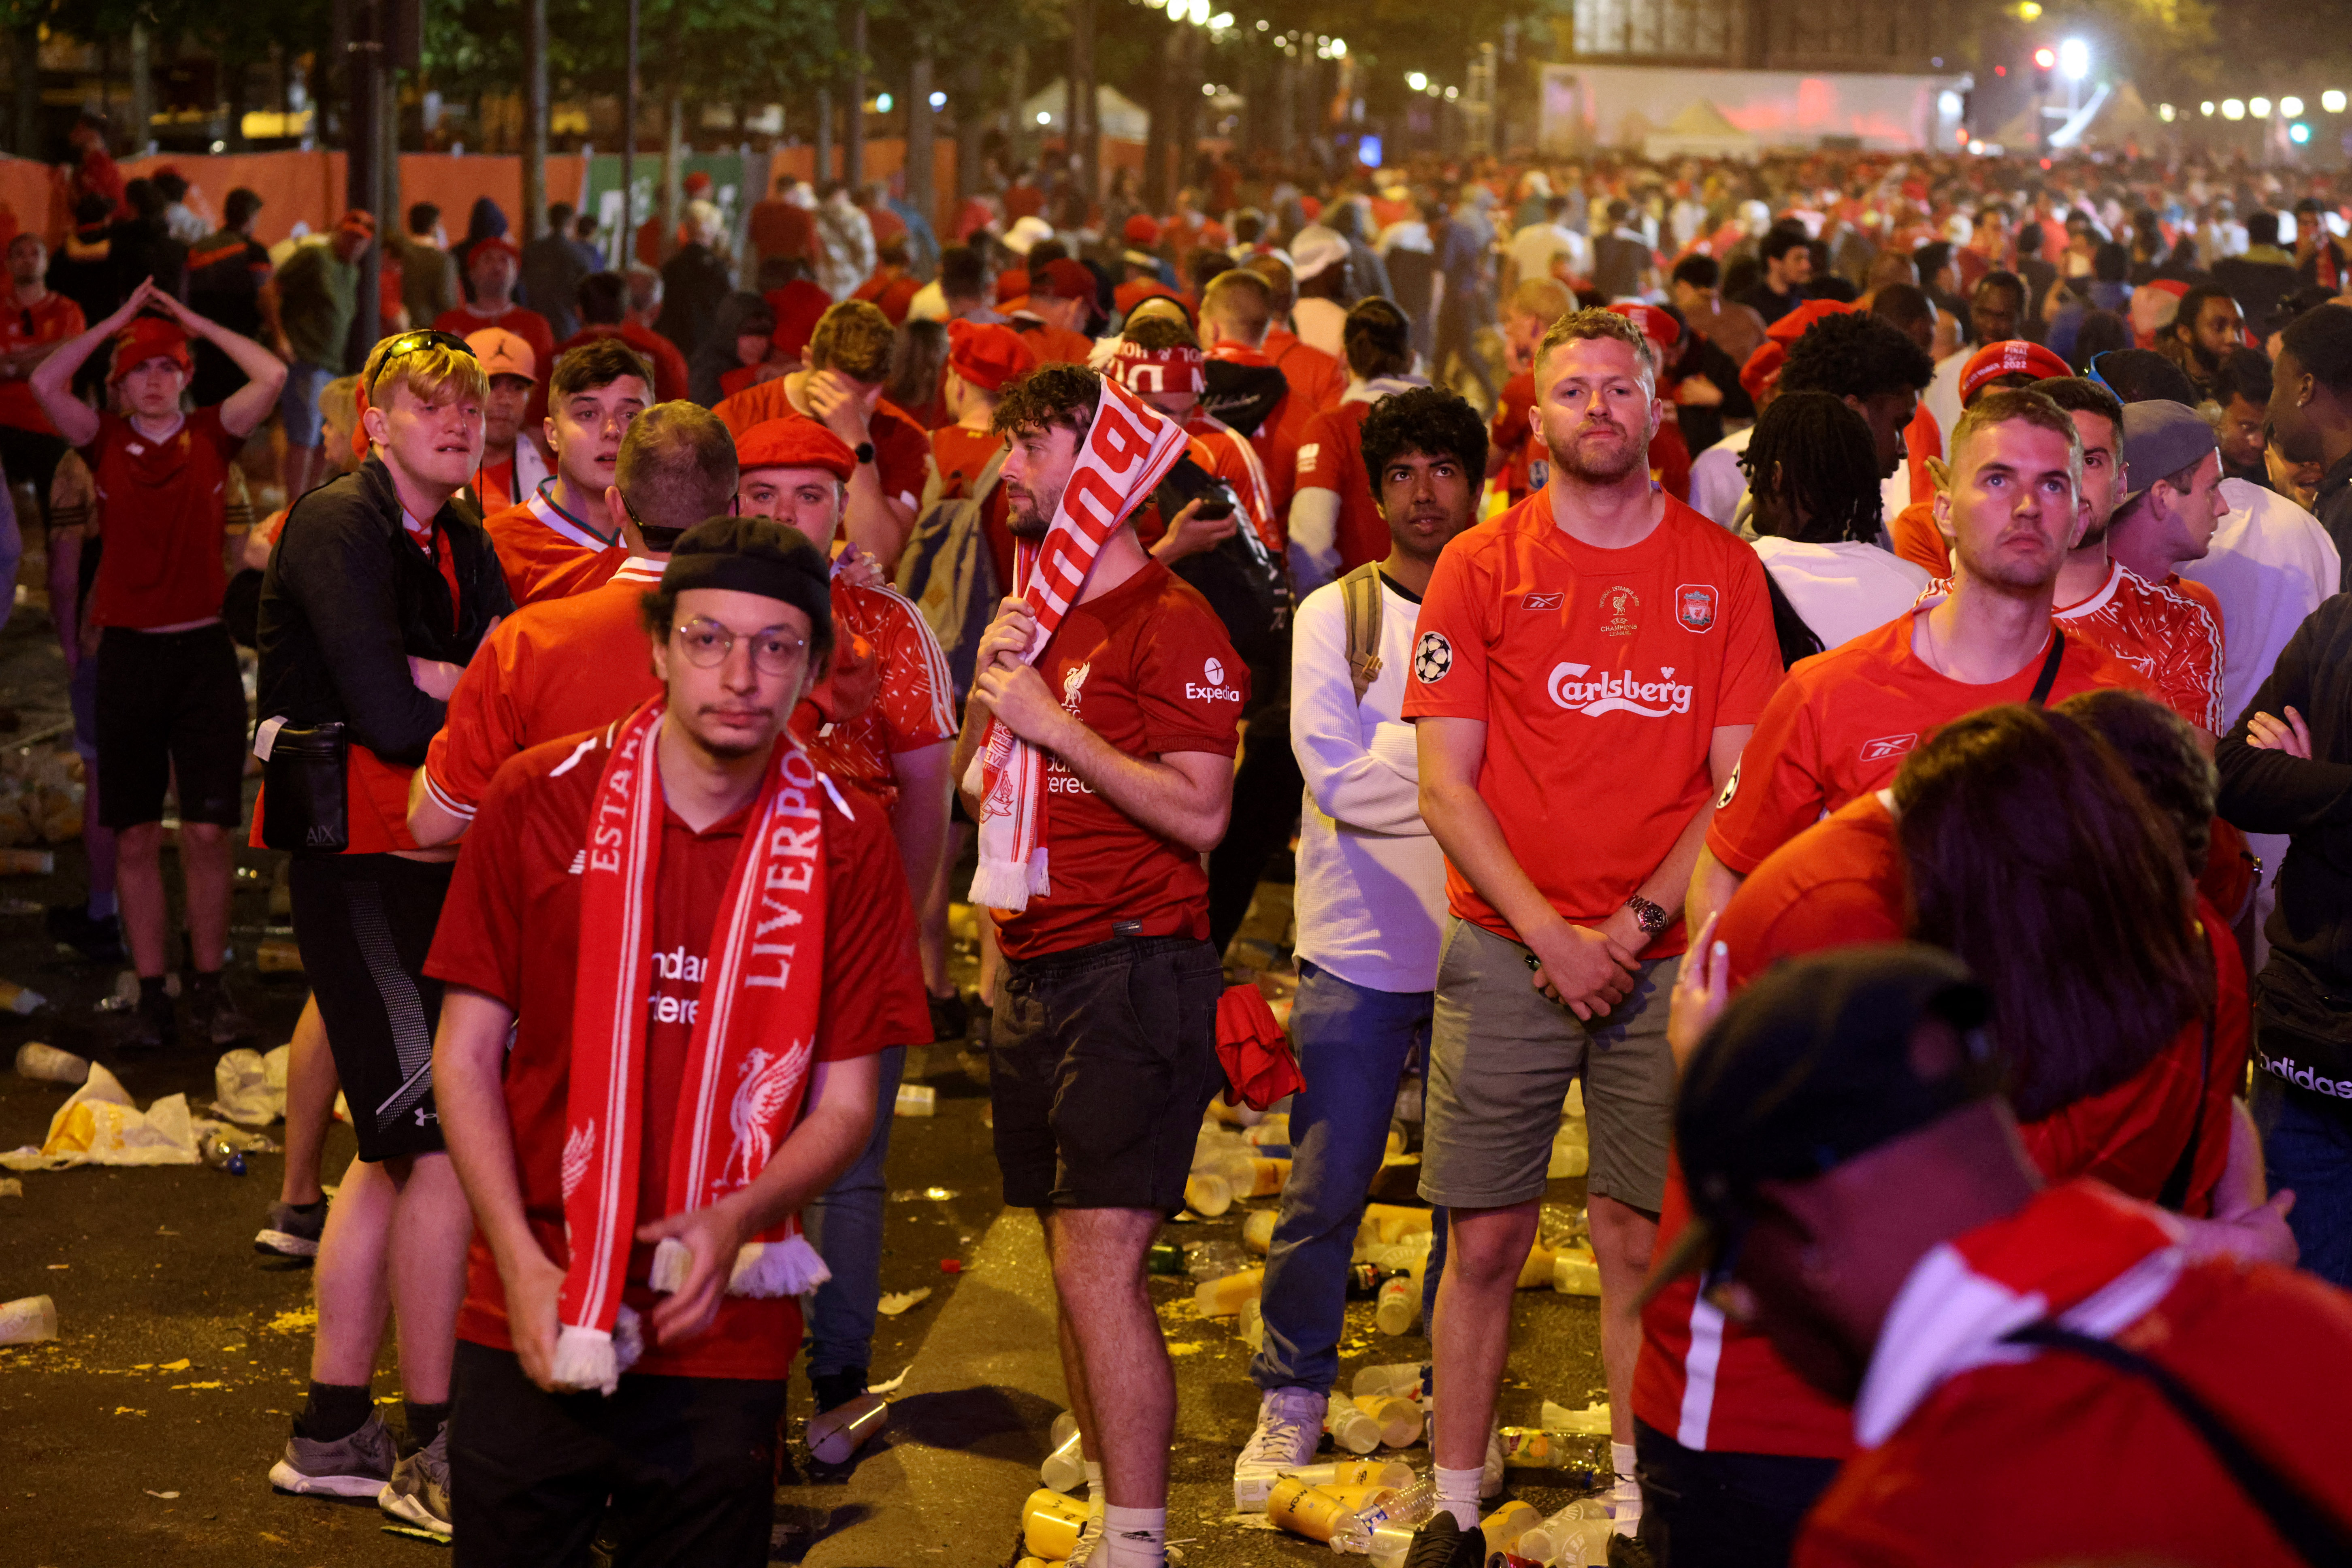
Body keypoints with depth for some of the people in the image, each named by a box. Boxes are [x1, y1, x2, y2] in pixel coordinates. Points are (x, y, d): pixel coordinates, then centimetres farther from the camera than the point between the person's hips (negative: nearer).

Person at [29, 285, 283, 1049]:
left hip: (204, 651, -1)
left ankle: (210, 988, 7)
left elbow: (273, 376, -8)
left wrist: (197, 323, 1)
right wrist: (115, 321, -2)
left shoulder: (211, 436, 5)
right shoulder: (106, 443, 6)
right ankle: (151, 997, 9)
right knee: (135, 837, 3)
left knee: (208, 831, -3)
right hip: (128, 651, 1)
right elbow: (45, 384, -8)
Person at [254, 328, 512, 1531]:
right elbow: (391, 717, -20)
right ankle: (430, 1454, -3)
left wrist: (433, 680, -12)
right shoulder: (339, 527, -12)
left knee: (398, 1144, 14)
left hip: (426, 860, 9)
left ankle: (331, 1430, 23)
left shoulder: (461, 541, 14)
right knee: (445, 1138, -11)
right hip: (356, 858, -9)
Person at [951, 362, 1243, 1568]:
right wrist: (986, 689, 3)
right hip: (1033, 969, 9)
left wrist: (1053, 722, -15)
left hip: (1132, 971, -8)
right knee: (1072, 1264, 12)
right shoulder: (1037, 615, 17)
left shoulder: (1171, 624, -10)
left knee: (1097, 1267, -14)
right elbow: (973, 789, 21)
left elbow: (1199, 813, -18)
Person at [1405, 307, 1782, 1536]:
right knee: (1485, 1240, 1)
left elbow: (1739, 786, 2)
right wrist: (1552, 937, -11)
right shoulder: (1482, 566, 2)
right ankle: (1455, 1505, 12)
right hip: (1506, 950, 0)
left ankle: (1639, 1503, 15)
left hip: (1662, 960, 0)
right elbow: (1445, 785, -2)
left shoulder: (1723, 571, 4)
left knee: (1641, 1241, 4)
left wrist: (1636, 924, -10)